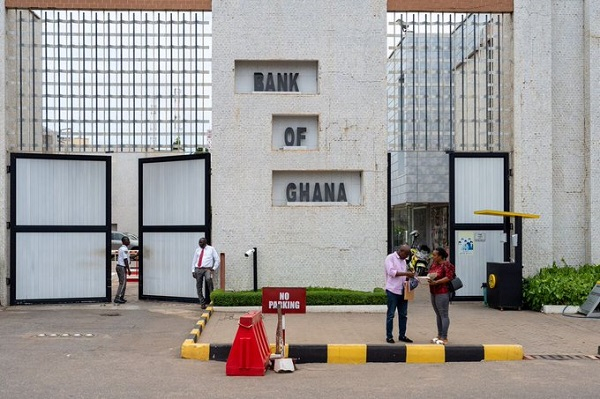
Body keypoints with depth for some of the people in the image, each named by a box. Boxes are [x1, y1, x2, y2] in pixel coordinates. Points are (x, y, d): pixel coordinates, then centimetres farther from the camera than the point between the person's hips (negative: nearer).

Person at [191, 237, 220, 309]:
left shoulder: (211, 249, 8)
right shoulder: (197, 250, 17)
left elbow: (217, 260, 8)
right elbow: (194, 261, 20)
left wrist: (214, 268, -2)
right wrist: (193, 271, 11)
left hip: (207, 269, -4)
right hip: (198, 269, 4)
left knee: (208, 279, -34)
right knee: (199, 286, -1)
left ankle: (211, 297, -27)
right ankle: (202, 303, 6)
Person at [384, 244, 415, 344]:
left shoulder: (403, 260, 18)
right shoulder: (390, 258, -6)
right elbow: (391, 272, -18)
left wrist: (410, 275, 3)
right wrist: (406, 273, -21)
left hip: (402, 291, 7)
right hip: (392, 291, -7)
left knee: (403, 314, 9)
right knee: (391, 315, -1)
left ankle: (402, 335, 17)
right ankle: (389, 336, 4)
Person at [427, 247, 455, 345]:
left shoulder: (447, 265, -11)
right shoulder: (433, 264, 14)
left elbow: (448, 277, -18)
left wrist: (435, 282, -23)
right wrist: (428, 279, 1)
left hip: (442, 293, -9)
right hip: (433, 292, 9)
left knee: (443, 315, -6)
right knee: (438, 314, 15)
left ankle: (444, 338, -4)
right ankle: (439, 335, 23)